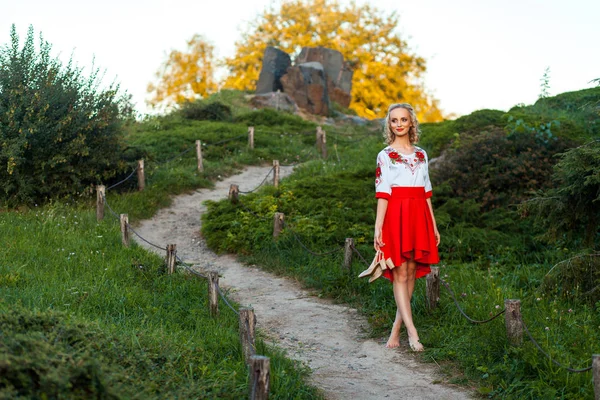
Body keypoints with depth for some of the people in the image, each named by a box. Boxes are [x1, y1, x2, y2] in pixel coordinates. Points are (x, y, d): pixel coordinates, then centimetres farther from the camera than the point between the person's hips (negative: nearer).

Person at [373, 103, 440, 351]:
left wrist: (434, 226, 14)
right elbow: (382, 193, -4)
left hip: (419, 216, 5)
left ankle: (396, 329, 10)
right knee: (400, 273, -8)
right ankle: (412, 331, -11)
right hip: (396, 215, -5)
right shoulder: (385, 155, 3)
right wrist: (378, 228, -12)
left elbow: (426, 192, 16)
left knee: (411, 273, 3)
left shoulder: (421, 155, 15)